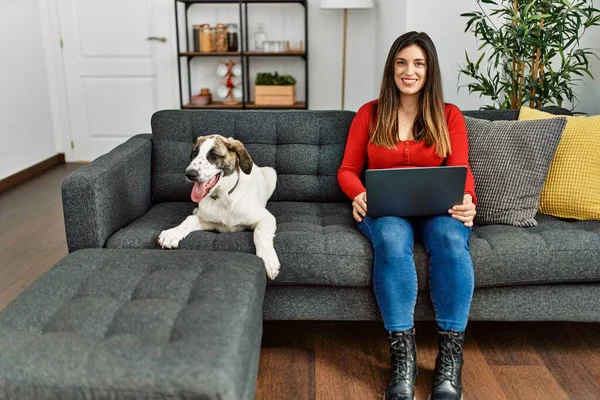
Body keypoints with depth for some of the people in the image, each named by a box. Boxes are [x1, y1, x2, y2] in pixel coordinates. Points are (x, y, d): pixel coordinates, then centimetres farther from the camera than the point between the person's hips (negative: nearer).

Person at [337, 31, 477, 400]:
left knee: (450, 238, -36)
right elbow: (348, 170, 9)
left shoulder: (449, 116, 11)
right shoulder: (369, 114, 10)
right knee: (392, 240, -37)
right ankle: (403, 356, -32)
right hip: (385, 208, 0)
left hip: (437, 207, 1)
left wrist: (466, 199, -24)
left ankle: (451, 358, -29)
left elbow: (460, 170, 0)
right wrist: (359, 195, -15)